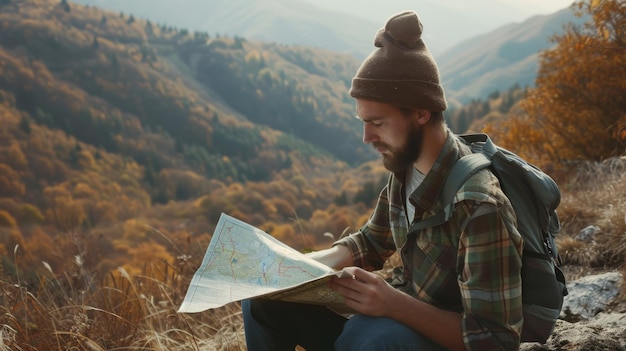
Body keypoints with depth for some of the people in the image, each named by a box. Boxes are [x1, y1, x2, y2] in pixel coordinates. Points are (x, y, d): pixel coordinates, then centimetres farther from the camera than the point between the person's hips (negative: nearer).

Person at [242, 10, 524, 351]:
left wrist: (396, 304, -35)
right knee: (263, 294, 0)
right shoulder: (404, 167, -4)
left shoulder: (480, 207, -29)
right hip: (403, 312, 7)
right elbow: (371, 242, 11)